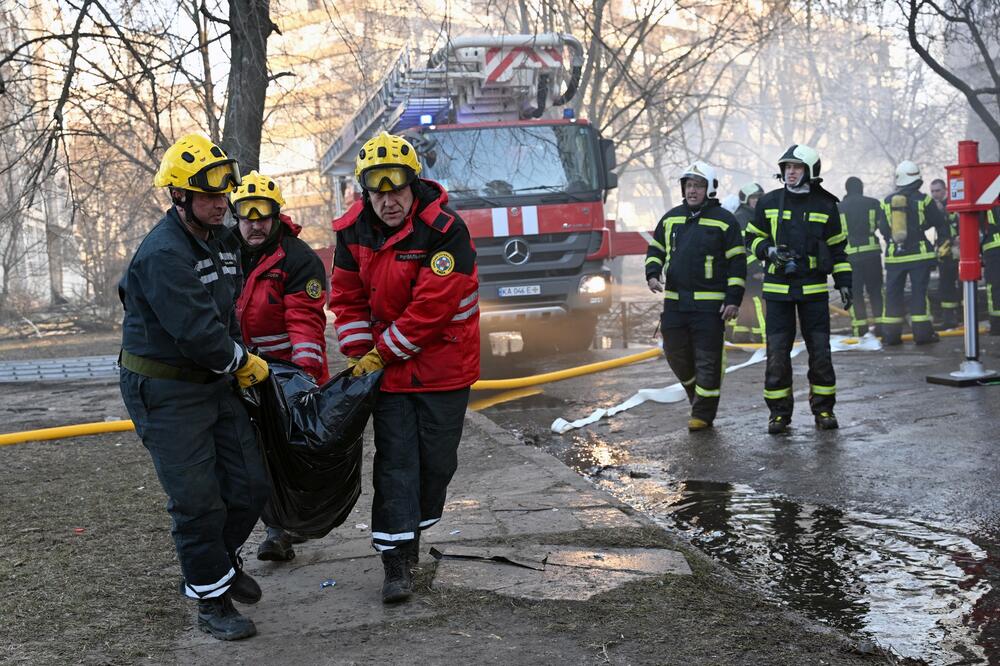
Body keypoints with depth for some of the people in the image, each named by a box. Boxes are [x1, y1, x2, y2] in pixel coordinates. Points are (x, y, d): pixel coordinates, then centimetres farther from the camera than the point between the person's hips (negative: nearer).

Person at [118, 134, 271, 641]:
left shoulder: (221, 240, 9)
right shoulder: (163, 253, -21)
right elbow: (196, 330, -26)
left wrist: (238, 362, 7)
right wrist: (243, 363, -11)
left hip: (213, 381, 8)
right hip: (164, 391, -8)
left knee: (250, 485, 10)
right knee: (198, 501, -2)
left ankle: (221, 558, 36)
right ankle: (211, 600, 16)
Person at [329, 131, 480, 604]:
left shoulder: (445, 230, -20)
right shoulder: (353, 231, -3)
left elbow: (431, 306, -23)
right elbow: (347, 298, 5)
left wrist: (382, 352, -18)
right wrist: (360, 355, -4)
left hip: (443, 367, -2)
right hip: (386, 367, 3)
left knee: (437, 459, 8)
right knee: (394, 461, 0)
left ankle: (410, 533, 32)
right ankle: (396, 561, 4)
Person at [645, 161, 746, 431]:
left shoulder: (724, 221, -2)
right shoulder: (671, 218, 12)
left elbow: (737, 262, -3)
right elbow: (655, 250, 20)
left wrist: (734, 299, -9)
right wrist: (652, 274, 0)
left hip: (709, 304, -5)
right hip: (674, 301, 5)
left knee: (707, 361, -1)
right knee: (676, 355, 11)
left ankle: (703, 414, 8)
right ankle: (697, 396, 33)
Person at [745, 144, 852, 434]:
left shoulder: (826, 206, 5)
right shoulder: (769, 202, 4)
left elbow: (837, 247, 11)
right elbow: (752, 238, 11)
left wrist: (844, 282, 4)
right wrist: (769, 250, -10)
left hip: (814, 290, 0)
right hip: (777, 289, 0)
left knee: (820, 351, 3)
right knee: (777, 353, 0)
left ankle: (823, 409, 15)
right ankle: (779, 412, 9)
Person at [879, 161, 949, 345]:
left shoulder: (887, 201, 3)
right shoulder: (922, 199, -4)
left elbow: (883, 229, 9)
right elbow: (940, 224, 4)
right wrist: (944, 242, 19)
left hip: (894, 255, 2)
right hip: (918, 254, -2)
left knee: (893, 294, 7)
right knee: (919, 293, 1)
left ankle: (891, 334, 8)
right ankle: (922, 332, -1)